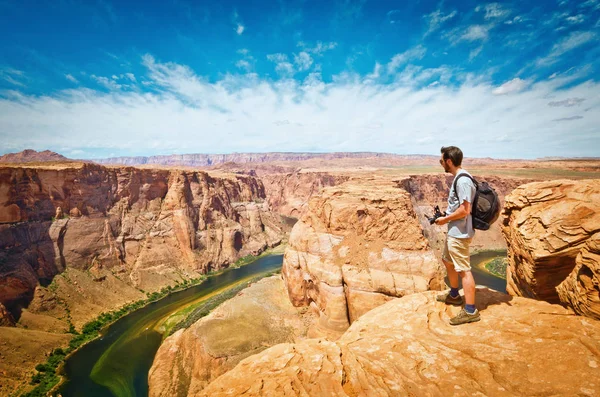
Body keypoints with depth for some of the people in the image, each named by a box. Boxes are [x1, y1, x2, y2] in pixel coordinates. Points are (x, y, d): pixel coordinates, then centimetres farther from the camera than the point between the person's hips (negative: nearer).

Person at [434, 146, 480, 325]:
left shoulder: (462, 181, -21)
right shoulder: (458, 178, 11)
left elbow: (464, 210, -25)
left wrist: (445, 219, -13)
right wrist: (446, 216, 10)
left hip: (459, 233, -11)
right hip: (454, 231, 11)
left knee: (463, 270, -3)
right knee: (447, 260, 23)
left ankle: (470, 311, 8)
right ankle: (454, 295, 41)